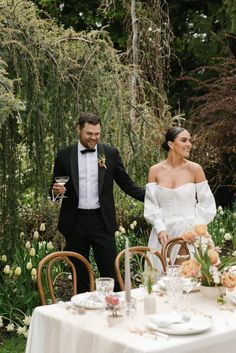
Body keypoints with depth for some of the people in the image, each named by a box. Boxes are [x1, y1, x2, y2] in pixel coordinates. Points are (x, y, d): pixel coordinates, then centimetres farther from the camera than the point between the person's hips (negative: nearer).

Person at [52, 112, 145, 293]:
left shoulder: (111, 153, 3)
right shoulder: (64, 156, 3)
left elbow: (127, 184, 5)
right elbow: (55, 189, 11)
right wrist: (57, 191, -13)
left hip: (102, 221, -1)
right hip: (75, 223, 1)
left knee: (111, 274, 0)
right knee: (79, 276, 10)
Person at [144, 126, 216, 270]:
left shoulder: (194, 169, -3)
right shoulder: (155, 170, 1)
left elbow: (207, 203, 1)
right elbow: (151, 205, 2)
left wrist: (193, 228, -6)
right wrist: (160, 229, -9)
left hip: (189, 233, -1)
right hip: (163, 233, 1)